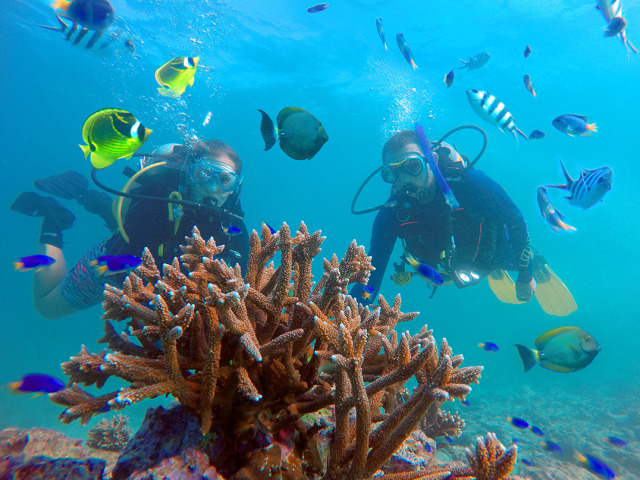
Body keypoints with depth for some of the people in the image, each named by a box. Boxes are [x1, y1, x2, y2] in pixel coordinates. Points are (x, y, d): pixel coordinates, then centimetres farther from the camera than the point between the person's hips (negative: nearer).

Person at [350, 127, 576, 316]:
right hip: (450, 267, 3)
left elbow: (516, 221, -24)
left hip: (495, 250, -2)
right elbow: (372, 270, -30)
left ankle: (535, 265, 54)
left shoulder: (468, 183, -40)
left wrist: (525, 276, -15)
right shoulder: (391, 214, -35)